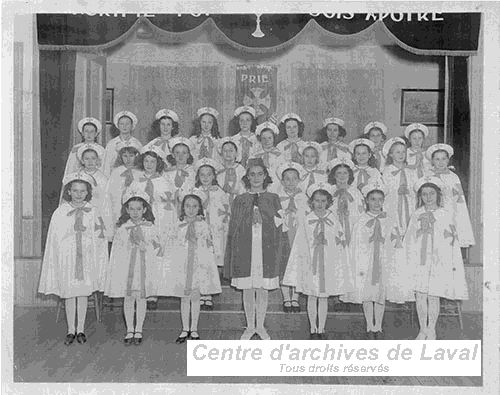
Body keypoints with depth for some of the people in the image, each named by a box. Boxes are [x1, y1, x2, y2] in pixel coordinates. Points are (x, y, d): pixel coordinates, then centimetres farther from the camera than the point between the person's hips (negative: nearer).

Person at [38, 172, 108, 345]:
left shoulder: (93, 212, -2)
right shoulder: (60, 213, -4)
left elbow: (99, 239, 4)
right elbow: (54, 240, 0)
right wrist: (55, 263, -2)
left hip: (87, 258, 0)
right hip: (66, 258, 0)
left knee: (83, 293, 8)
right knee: (69, 295, 7)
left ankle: (80, 329, 21)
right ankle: (71, 330, 21)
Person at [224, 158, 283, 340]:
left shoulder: (273, 199, 7)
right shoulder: (239, 200, 7)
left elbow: (278, 228, 6)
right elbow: (233, 229, 8)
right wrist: (232, 254, 2)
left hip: (266, 249, 0)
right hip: (245, 249, 0)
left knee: (263, 289, 5)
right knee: (247, 290, 6)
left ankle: (260, 327, 20)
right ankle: (250, 327, 21)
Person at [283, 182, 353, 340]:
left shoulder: (334, 221, -1)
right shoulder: (305, 221, -2)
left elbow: (341, 247, 5)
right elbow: (300, 247, 2)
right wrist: (301, 266, 1)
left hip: (328, 265, 0)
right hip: (311, 264, 0)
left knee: (324, 297, 8)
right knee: (312, 297, 8)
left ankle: (321, 329, 20)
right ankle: (313, 330, 20)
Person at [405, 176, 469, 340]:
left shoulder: (447, 215, 4)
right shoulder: (416, 216, 8)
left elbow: (453, 242, 4)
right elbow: (409, 241, 9)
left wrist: (454, 265, -1)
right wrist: (410, 262, 0)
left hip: (440, 263, -1)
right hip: (419, 263, 2)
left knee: (433, 297, 0)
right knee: (420, 296, 1)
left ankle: (431, 330, 17)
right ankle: (422, 330, 16)